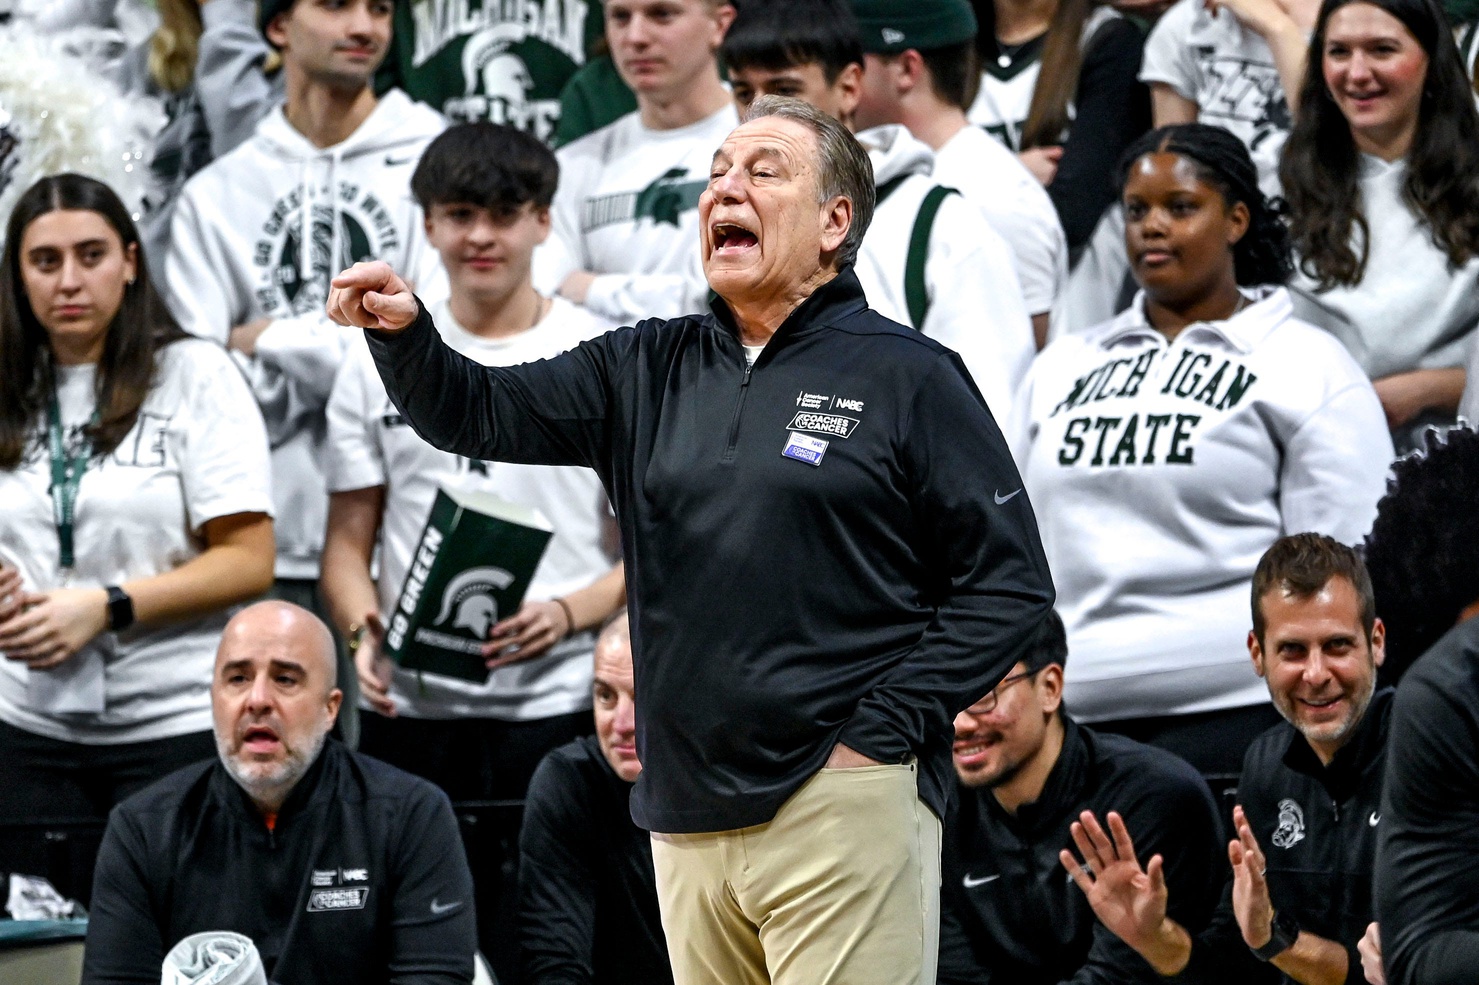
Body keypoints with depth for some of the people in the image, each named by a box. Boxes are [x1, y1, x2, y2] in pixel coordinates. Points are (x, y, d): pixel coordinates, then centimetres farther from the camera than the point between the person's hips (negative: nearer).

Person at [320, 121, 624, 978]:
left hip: (554, 709, -2)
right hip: (410, 713, 3)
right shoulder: (380, 362, 12)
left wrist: (566, 613, -14)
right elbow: (349, 544, 13)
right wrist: (364, 633, -8)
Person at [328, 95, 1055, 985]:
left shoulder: (906, 377, -2)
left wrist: (881, 736, -11)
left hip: (842, 805, -5)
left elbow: (1010, 583, -5)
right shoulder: (647, 371, 14)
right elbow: (478, 416, 9)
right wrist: (403, 334, -12)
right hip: (692, 813, 6)